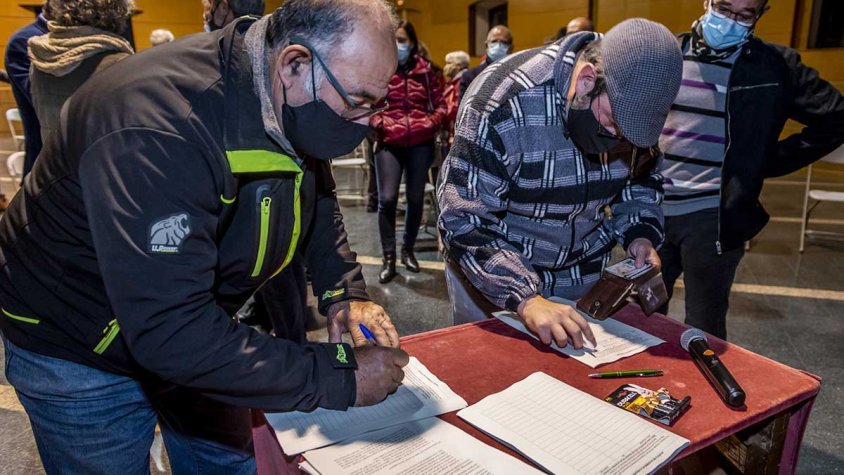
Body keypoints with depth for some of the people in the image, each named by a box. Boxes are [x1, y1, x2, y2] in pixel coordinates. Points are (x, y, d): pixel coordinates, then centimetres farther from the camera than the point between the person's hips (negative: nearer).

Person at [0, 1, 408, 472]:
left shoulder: (296, 107, -12)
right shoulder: (156, 129, -37)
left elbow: (320, 203, 5)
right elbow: (169, 332, -40)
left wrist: (345, 293, -13)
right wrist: (339, 377, -35)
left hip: (195, 332, 6)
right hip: (79, 350, -6)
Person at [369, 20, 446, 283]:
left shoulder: (427, 70, 5)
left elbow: (441, 105, 8)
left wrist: (430, 123, -9)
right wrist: (376, 122, -11)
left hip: (420, 143, 2)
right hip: (389, 143, -1)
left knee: (415, 198, 9)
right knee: (387, 199, -9)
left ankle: (408, 250, 29)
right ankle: (388, 258, 3)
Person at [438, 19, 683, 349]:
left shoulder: (628, 106, -11)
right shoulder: (502, 101, -29)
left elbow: (640, 179, 7)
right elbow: (465, 220, -28)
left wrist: (640, 234, -11)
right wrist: (525, 298, -36)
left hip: (583, 271, 5)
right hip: (493, 274, -4)